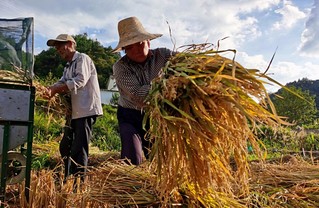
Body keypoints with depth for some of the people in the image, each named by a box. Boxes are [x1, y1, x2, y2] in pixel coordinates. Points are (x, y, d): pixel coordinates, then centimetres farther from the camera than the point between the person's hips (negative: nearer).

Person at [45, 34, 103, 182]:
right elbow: (61, 83, 7)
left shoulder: (82, 59, -4)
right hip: (74, 112, 10)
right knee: (65, 147, 15)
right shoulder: (68, 66, 22)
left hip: (86, 110, -10)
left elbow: (80, 80, -19)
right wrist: (49, 89, -14)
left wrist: (55, 89, -18)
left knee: (79, 149, -7)